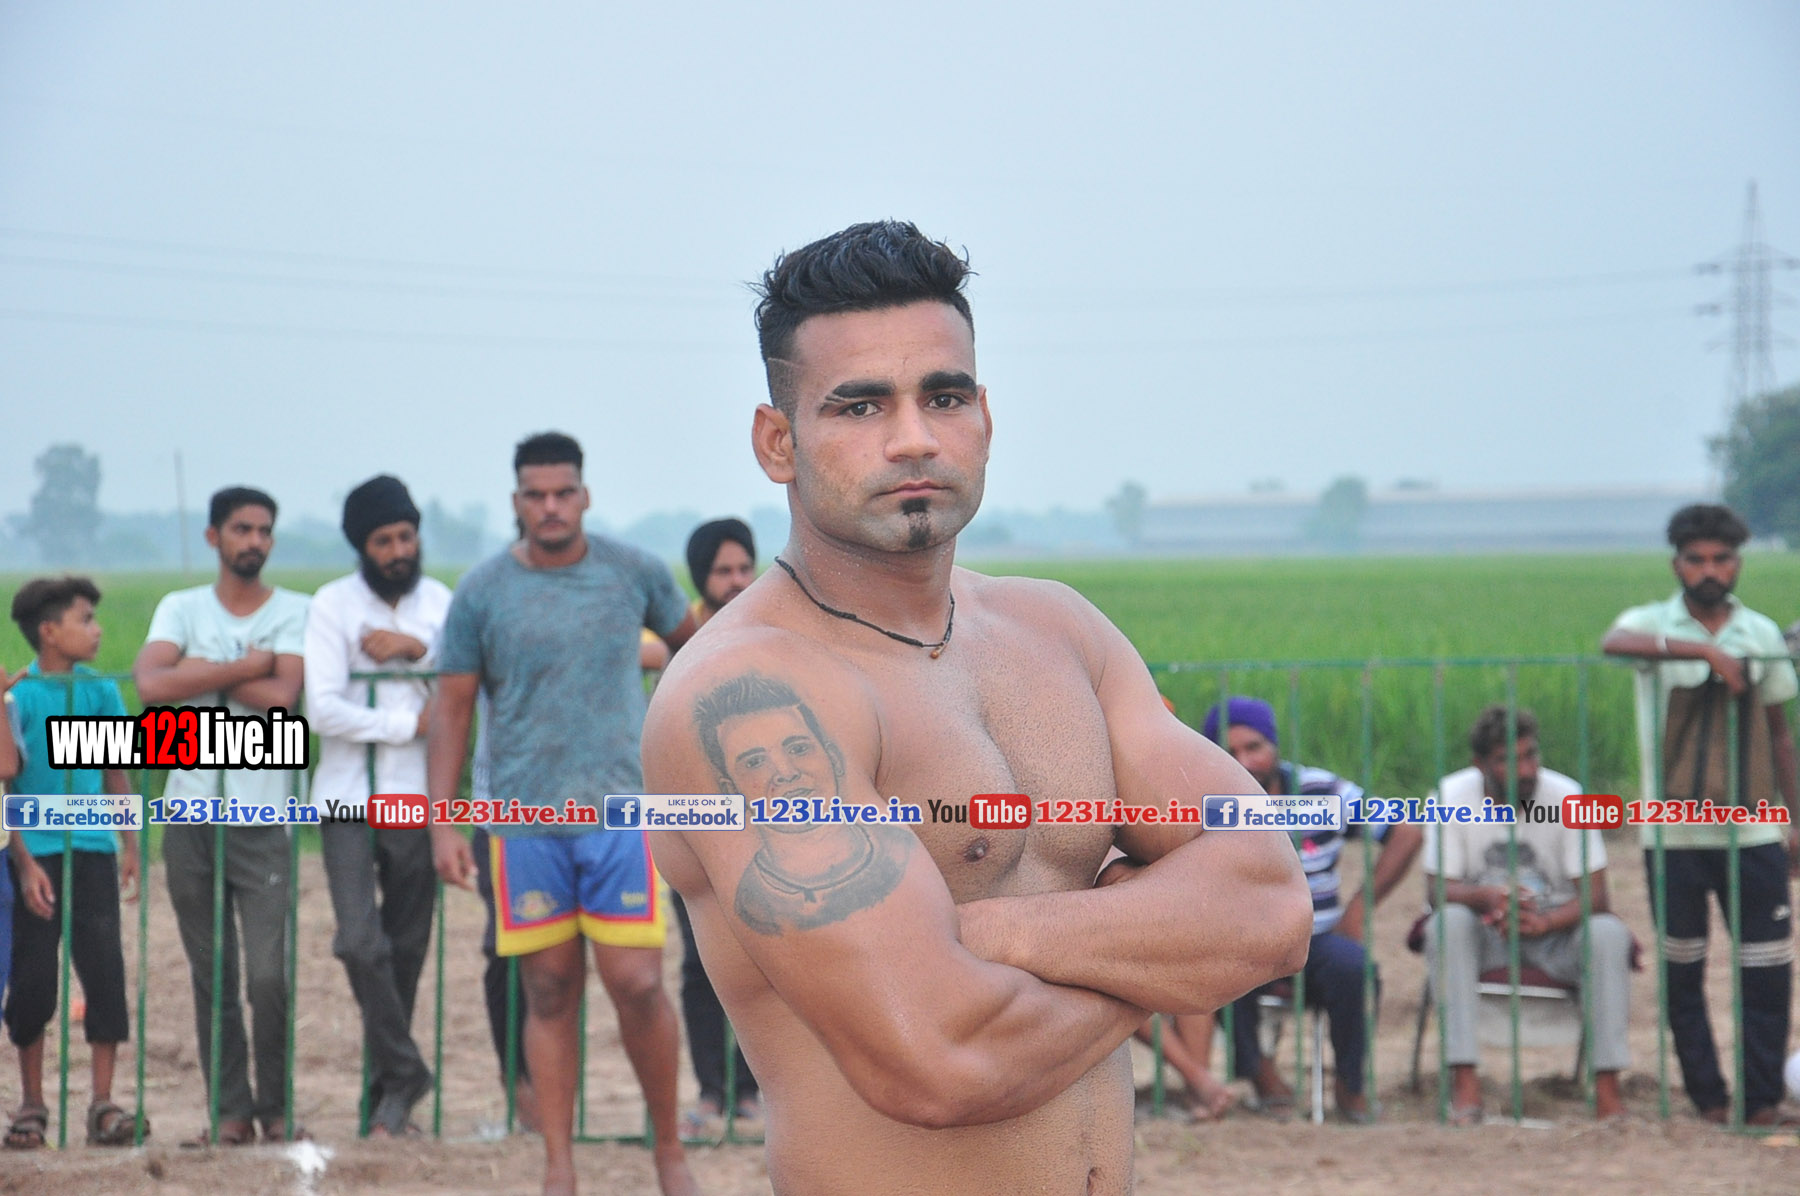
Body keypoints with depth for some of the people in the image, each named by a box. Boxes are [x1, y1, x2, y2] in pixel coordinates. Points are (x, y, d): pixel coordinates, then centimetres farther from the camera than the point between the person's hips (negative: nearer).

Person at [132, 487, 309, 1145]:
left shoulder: (295, 613, 4)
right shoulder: (181, 609, 8)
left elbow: (282, 695, -13)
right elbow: (152, 683, -11)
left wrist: (201, 672, -6)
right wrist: (250, 666, -10)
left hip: (263, 818, -2)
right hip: (191, 815, 2)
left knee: (269, 974, -9)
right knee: (211, 977, 3)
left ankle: (276, 1106, 5)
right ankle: (230, 1110, 10)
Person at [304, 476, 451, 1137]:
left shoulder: (441, 603, 9)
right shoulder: (332, 605, -3)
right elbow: (323, 709, -12)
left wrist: (419, 648, -15)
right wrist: (409, 722, -8)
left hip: (418, 798, 3)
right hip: (348, 797, -3)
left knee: (407, 947, 6)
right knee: (361, 941, -15)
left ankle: (389, 1091, 14)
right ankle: (403, 1075, -3)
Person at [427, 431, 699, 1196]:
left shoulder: (635, 573, 2)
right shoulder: (481, 593, 0)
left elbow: (685, 638, 22)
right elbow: (451, 710, 3)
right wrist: (442, 822, -3)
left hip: (619, 809, 0)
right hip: (524, 818, 0)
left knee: (638, 985, -7)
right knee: (550, 995, 4)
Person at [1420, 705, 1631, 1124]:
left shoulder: (1566, 796, -11)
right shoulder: (1452, 796, -10)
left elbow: (1594, 895, -13)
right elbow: (1438, 889, -13)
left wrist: (1544, 922, -33)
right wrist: (1487, 897, -35)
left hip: (1555, 931, 0)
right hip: (1486, 936, 0)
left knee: (1608, 933, -30)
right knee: (1448, 923, -33)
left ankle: (1607, 1087, -32)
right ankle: (1464, 1082, -38)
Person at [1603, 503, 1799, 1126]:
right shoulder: (1653, 624, -1)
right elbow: (1614, 643, -27)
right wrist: (1705, 652, -36)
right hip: (1674, 833, -2)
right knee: (1681, 973, 3)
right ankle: (1707, 1098, 11)